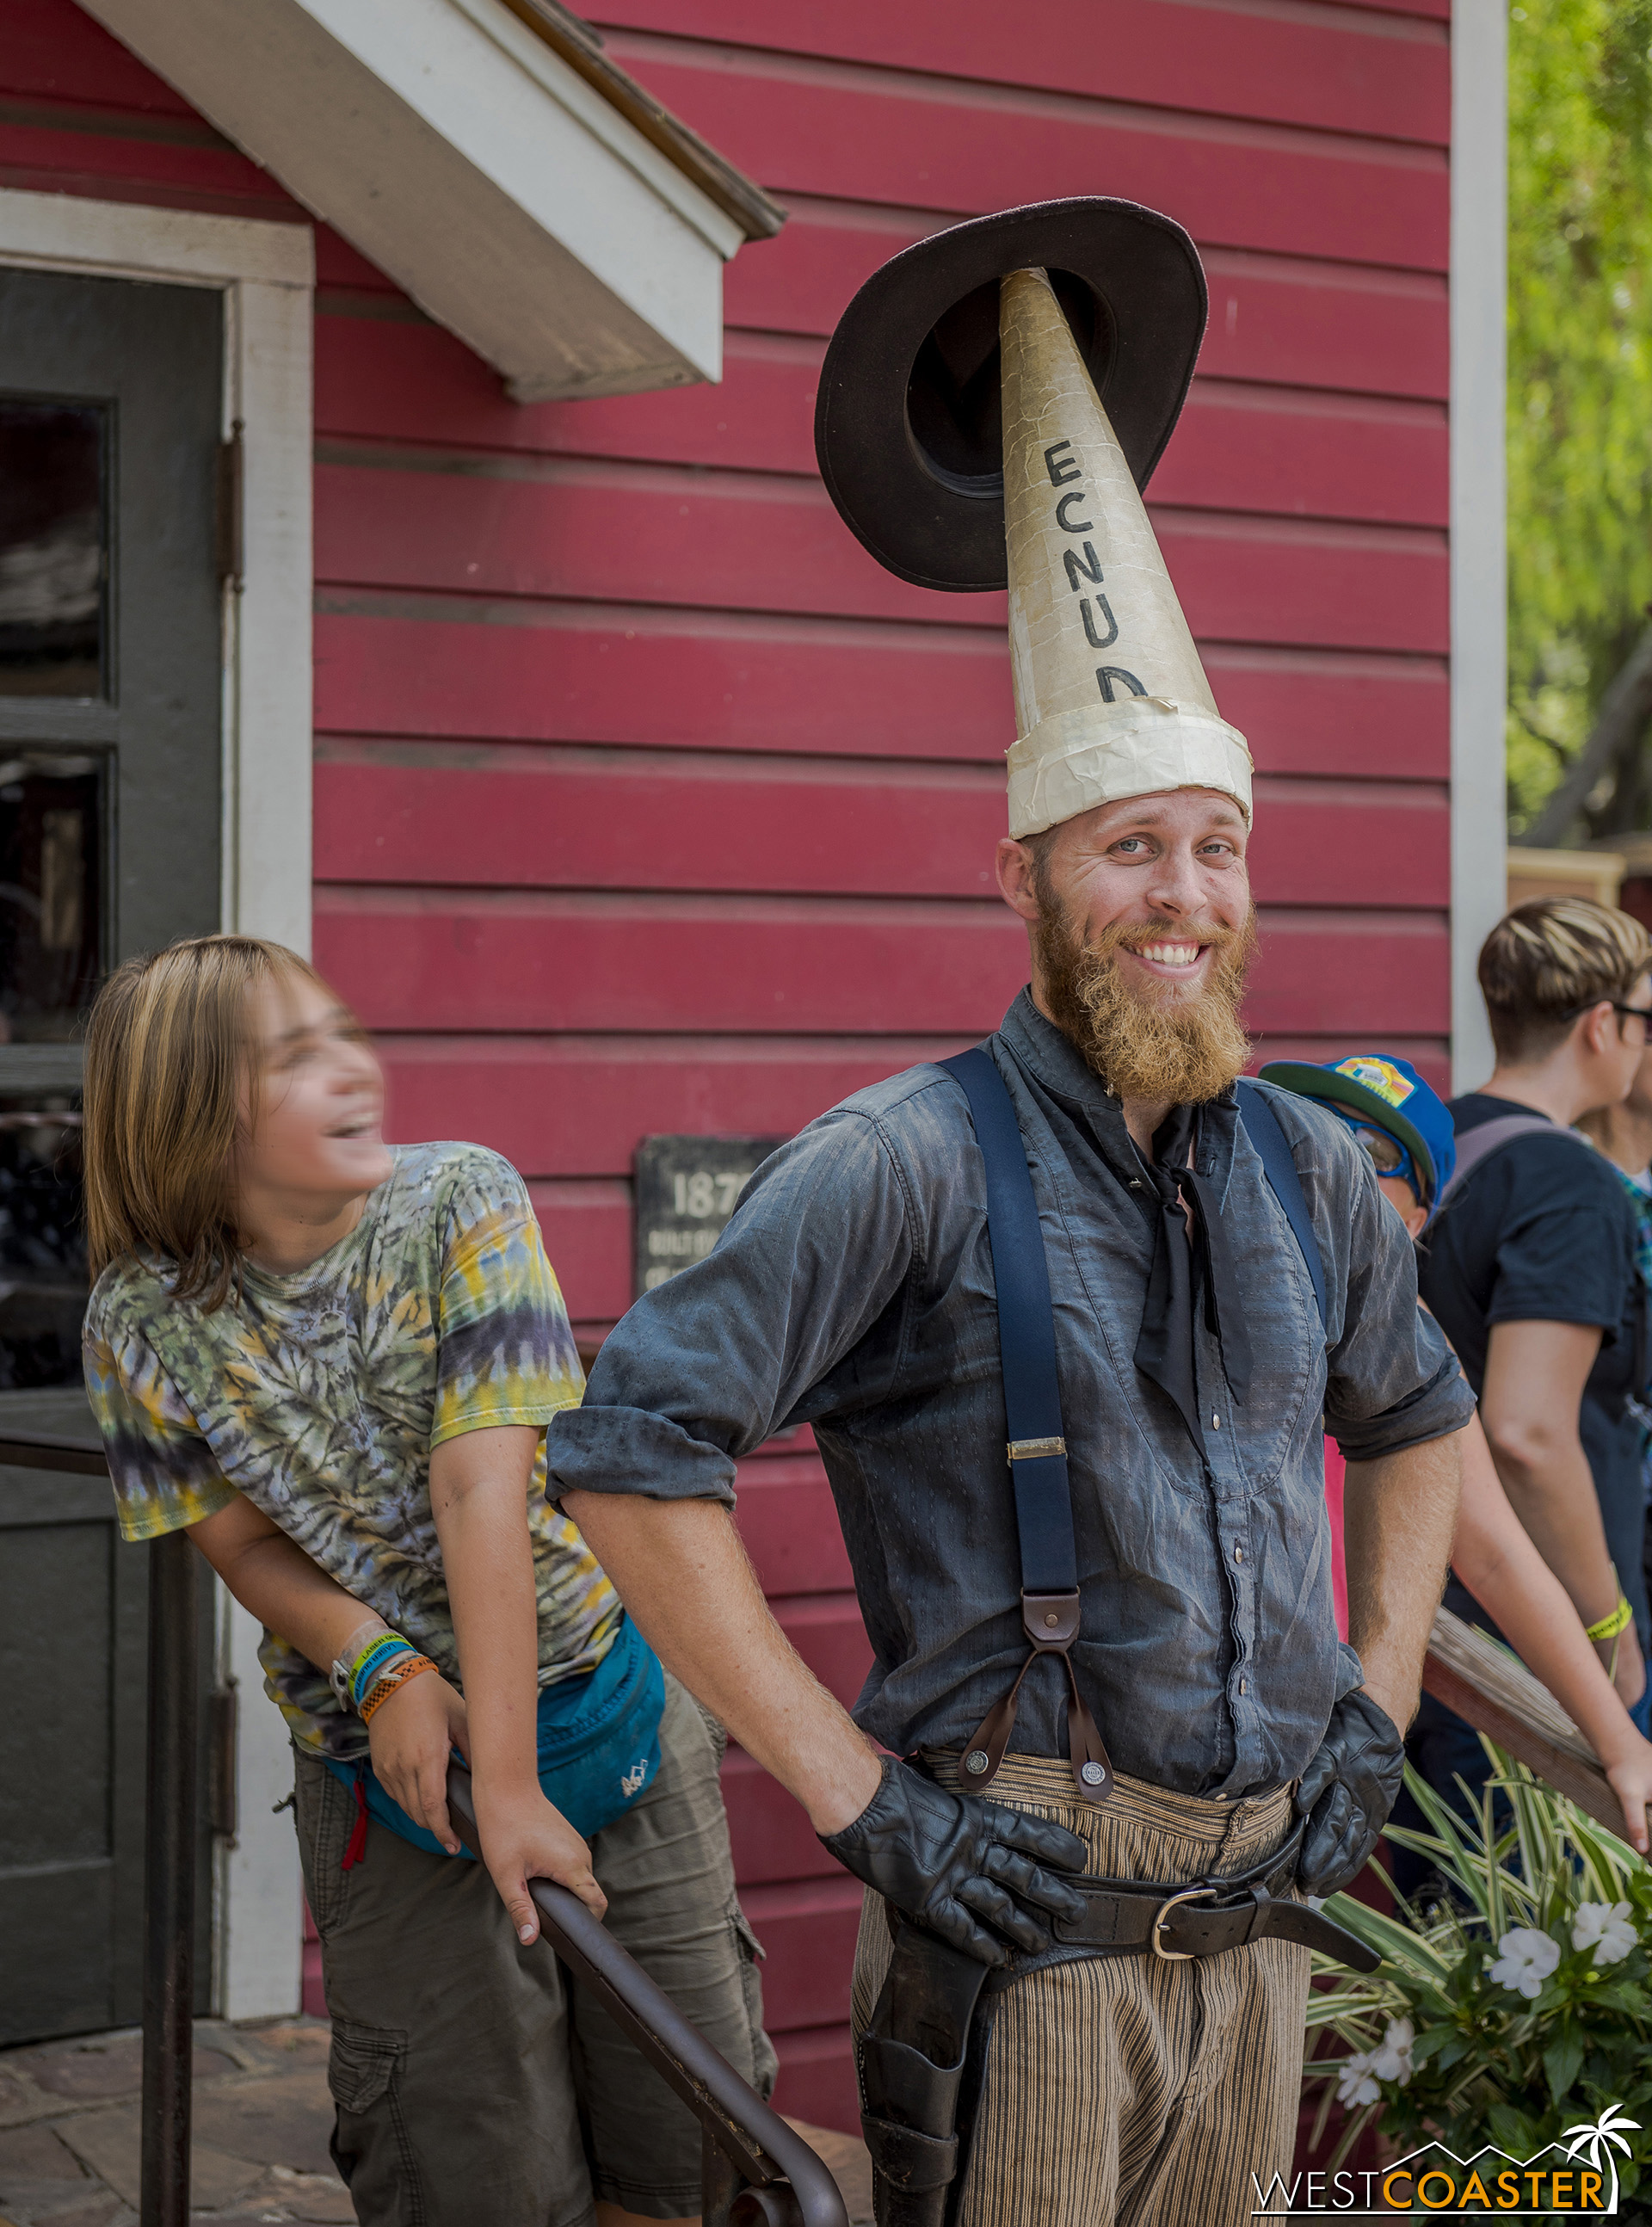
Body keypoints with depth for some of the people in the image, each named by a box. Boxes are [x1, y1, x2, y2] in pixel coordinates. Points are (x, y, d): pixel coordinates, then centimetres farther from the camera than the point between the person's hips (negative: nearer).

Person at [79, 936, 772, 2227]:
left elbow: (483, 1492, -22)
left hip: (605, 1715, 0)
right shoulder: (146, 1323, -10)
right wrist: (379, 1666, -21)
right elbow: (244, 1540, -1)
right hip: (389, 1775, 0)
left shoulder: (460, 1206, -15)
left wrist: (514, 1781, -27)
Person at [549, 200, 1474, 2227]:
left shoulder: (1307, 1173, 9)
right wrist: (854, 1795, -15)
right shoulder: (909, 1165, -11)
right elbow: (629, 1455, -16)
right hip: (1023, 1925, -6)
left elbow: (1420, 1424, 27)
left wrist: (1378, 1704, 15)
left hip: (1263, 1910, 6)